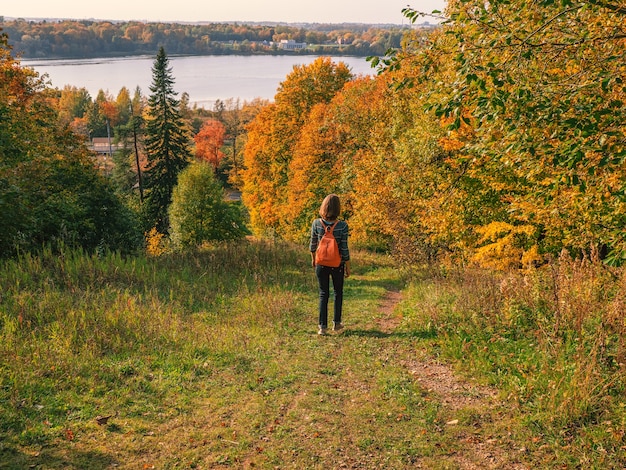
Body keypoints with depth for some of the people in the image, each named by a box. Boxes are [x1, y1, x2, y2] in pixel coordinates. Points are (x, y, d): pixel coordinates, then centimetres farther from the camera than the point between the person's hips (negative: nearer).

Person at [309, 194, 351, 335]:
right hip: (337, 265, -1)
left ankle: (323, 326, 7)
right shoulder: (342, 225, -16)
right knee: (338, 292, 20)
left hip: (321, 264, 1)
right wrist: (348, 267, 0)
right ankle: (336, 322, 27)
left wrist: (313, 259, 20)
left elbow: (313, 244, 2)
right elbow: (344, 249, -12)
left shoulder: (316, 223, -9)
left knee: (323, 294, 11)